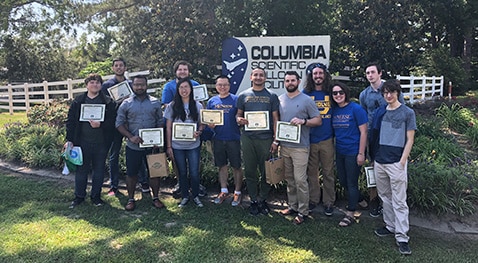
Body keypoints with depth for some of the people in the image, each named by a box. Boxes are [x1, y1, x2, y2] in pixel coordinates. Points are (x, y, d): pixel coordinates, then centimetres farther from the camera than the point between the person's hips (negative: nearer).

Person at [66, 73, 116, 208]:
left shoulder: (108, 102, 1)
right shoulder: (78, 101, 5)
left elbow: (112, 122, -2)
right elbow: (70, 121, 3)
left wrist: (100, 125, -20)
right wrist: (69, 140, -3)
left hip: (101, 143, 0)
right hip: (82, 142, 0)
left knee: (99, 170, 10)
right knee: (81, 169, 9)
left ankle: (96, 196, 24)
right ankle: (79, 196, 24)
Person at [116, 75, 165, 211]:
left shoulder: (155, 103, 4)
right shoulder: (126, 104, 1)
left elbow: (160, 122, 6)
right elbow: (119, 123, -1)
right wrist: (131, 137, -14)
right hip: (133, 146, -1)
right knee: (131, 173, 8)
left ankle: (156, 198, 22)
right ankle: (131, 199, 23)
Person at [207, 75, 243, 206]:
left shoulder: (236, 99, -2)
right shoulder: (212, 101, 8)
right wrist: (210, 124, -9)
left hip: (233, 138, -3)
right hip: (218, 139, 3)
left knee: (236, 166, 4)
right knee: (222, 166, 14)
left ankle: (237, 192, 18)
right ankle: (224, 191, 28)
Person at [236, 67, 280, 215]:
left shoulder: (271, 96, 7)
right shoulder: (243, 95, 10)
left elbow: (275, 119, 5)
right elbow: (238, 114, 13)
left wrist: (275, 140, -3)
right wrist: (239, 120, -12)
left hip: (266, 138, -1)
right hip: (248, 138, 1)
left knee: (265, 171, 4)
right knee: (250, 171, 6)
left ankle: (263, 200, 19)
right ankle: (253, 200, 18)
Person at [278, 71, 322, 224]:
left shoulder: (306, 100, -3)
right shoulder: (280, 100, 9)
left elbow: (318, 120, -3)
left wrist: (303, 121, -19)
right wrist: (276, 139, 11)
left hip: (300, 147, -5)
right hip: (284, 146, 5)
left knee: (300, 180, -5)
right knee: (289, 179, 13)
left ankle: (303, 211, 7)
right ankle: (292, 206, 27)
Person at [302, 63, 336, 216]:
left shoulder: (331, 93, 3)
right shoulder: (306, 93, 3)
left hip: (327, 140, 0)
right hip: (310, 139, 1)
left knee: (328, 173, 5)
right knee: (311, 172, 10)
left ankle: (328, 202, 18)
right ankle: (313, 199, 24)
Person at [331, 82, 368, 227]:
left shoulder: (356, 109, -12)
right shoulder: (334, 110, 4)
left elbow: (363, 132, -12)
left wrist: (361, 153, -15)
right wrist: (333, 149, 6)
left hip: (353, 152, -6)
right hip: (339, 152, 6)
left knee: (351, 183, 3)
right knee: (343, 181, 17)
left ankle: (350, 214, 16)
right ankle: (358, 199, 43)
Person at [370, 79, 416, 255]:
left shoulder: (407, 113, -1)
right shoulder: (380, 112, 10)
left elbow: (410, 139, -3)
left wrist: (402, 162, -10)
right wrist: (374, 158, 10)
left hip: (396, 162, -5)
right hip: (379, 161, 5)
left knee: (399, 201, -2)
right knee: (385, 197, 14)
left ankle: (402, 237, 4)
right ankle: (391, 226, 28)